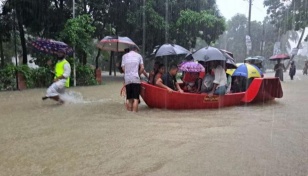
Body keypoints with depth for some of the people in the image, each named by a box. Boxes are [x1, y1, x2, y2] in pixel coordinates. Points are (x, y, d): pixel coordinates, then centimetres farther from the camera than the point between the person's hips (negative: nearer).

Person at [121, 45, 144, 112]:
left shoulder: (124, 56, 13)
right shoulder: (139, 55, 9)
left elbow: (123, 68, 4)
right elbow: (142, 68, 1)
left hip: (127, 79, 3)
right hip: (136, 79, -3)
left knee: (129, 98, 9)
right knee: (135, 98, -4)